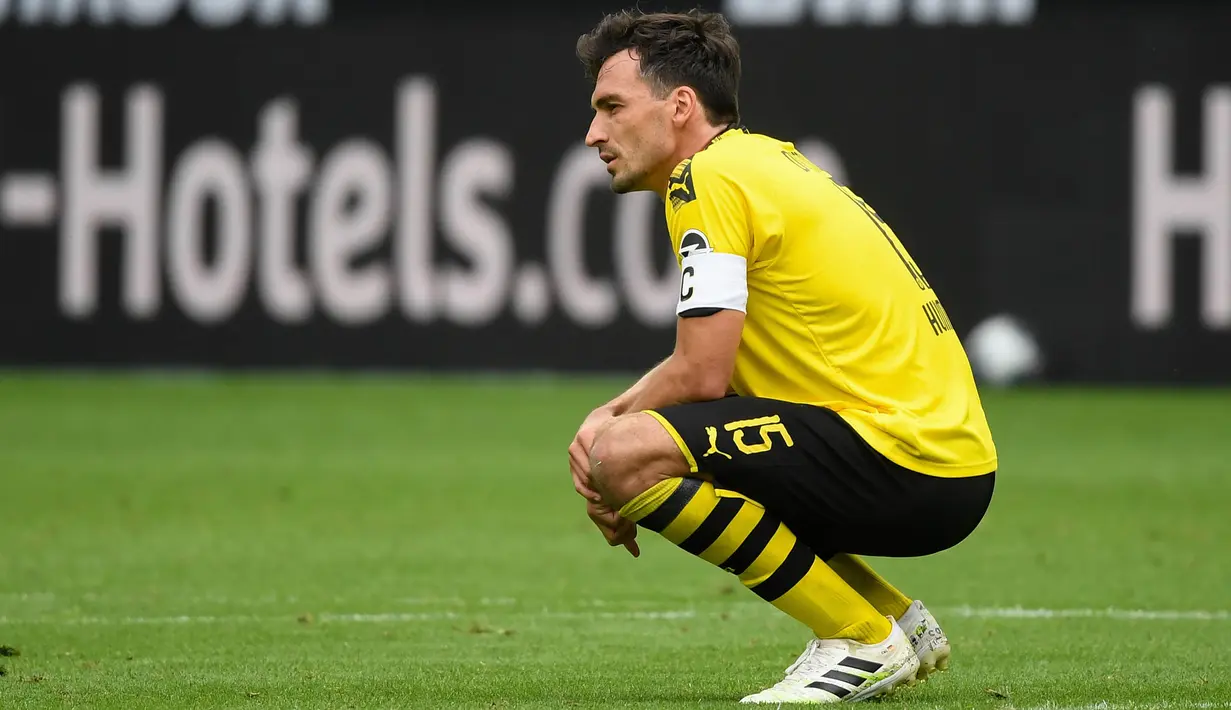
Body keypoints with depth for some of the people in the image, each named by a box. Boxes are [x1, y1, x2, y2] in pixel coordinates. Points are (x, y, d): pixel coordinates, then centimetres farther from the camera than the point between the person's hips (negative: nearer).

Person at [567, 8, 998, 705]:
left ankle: (864, 642, -10)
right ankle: (898, 621, 18)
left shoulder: (709, 177, -10)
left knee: (626, 457, -21)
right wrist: (609, 418, 8)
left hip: (905, 460, -10)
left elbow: (702, 374, -15)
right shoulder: (768, 159, 20)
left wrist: (609, 432, 2)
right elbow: (710, 359, 23)